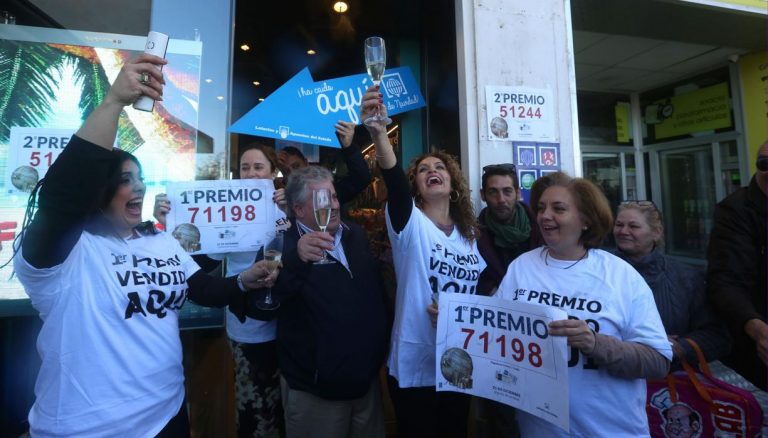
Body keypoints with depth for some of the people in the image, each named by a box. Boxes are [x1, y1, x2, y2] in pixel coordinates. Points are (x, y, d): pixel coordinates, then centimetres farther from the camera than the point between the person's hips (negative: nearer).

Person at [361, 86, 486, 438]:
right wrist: (378, 132, -48)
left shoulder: (469, 233, 4)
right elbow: (393, 179, -32)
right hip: (415, 365, -4)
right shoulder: (410, 223, -12)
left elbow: (481, 287, 12)